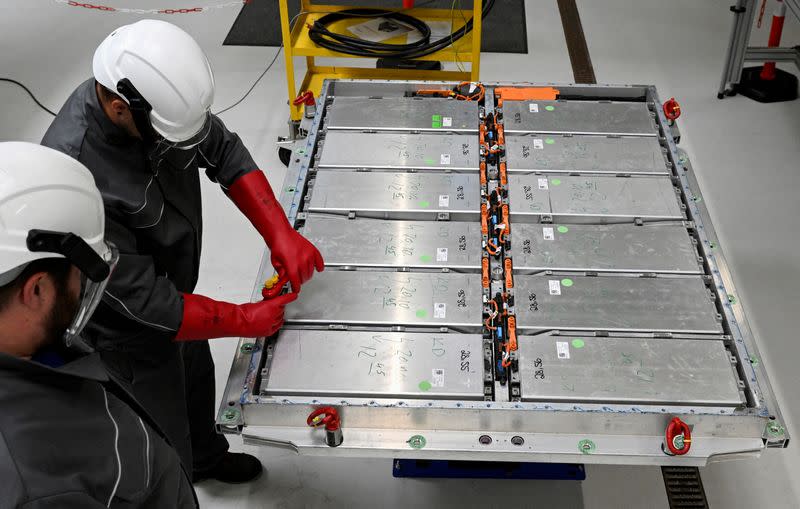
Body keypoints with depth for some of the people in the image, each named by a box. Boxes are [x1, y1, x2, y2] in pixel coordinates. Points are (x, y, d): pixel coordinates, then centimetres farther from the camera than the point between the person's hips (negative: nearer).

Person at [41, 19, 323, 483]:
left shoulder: (154, 91, -21)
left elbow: (224, 150, -7)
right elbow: (145, 301, -33)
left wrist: (280, 232, -18)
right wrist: (244, 321, -20)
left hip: (176, 289, 8)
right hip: (130, 331, -7)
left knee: (197, 384, 33)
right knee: (167, 459, 12)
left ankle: (207, 456, 63)